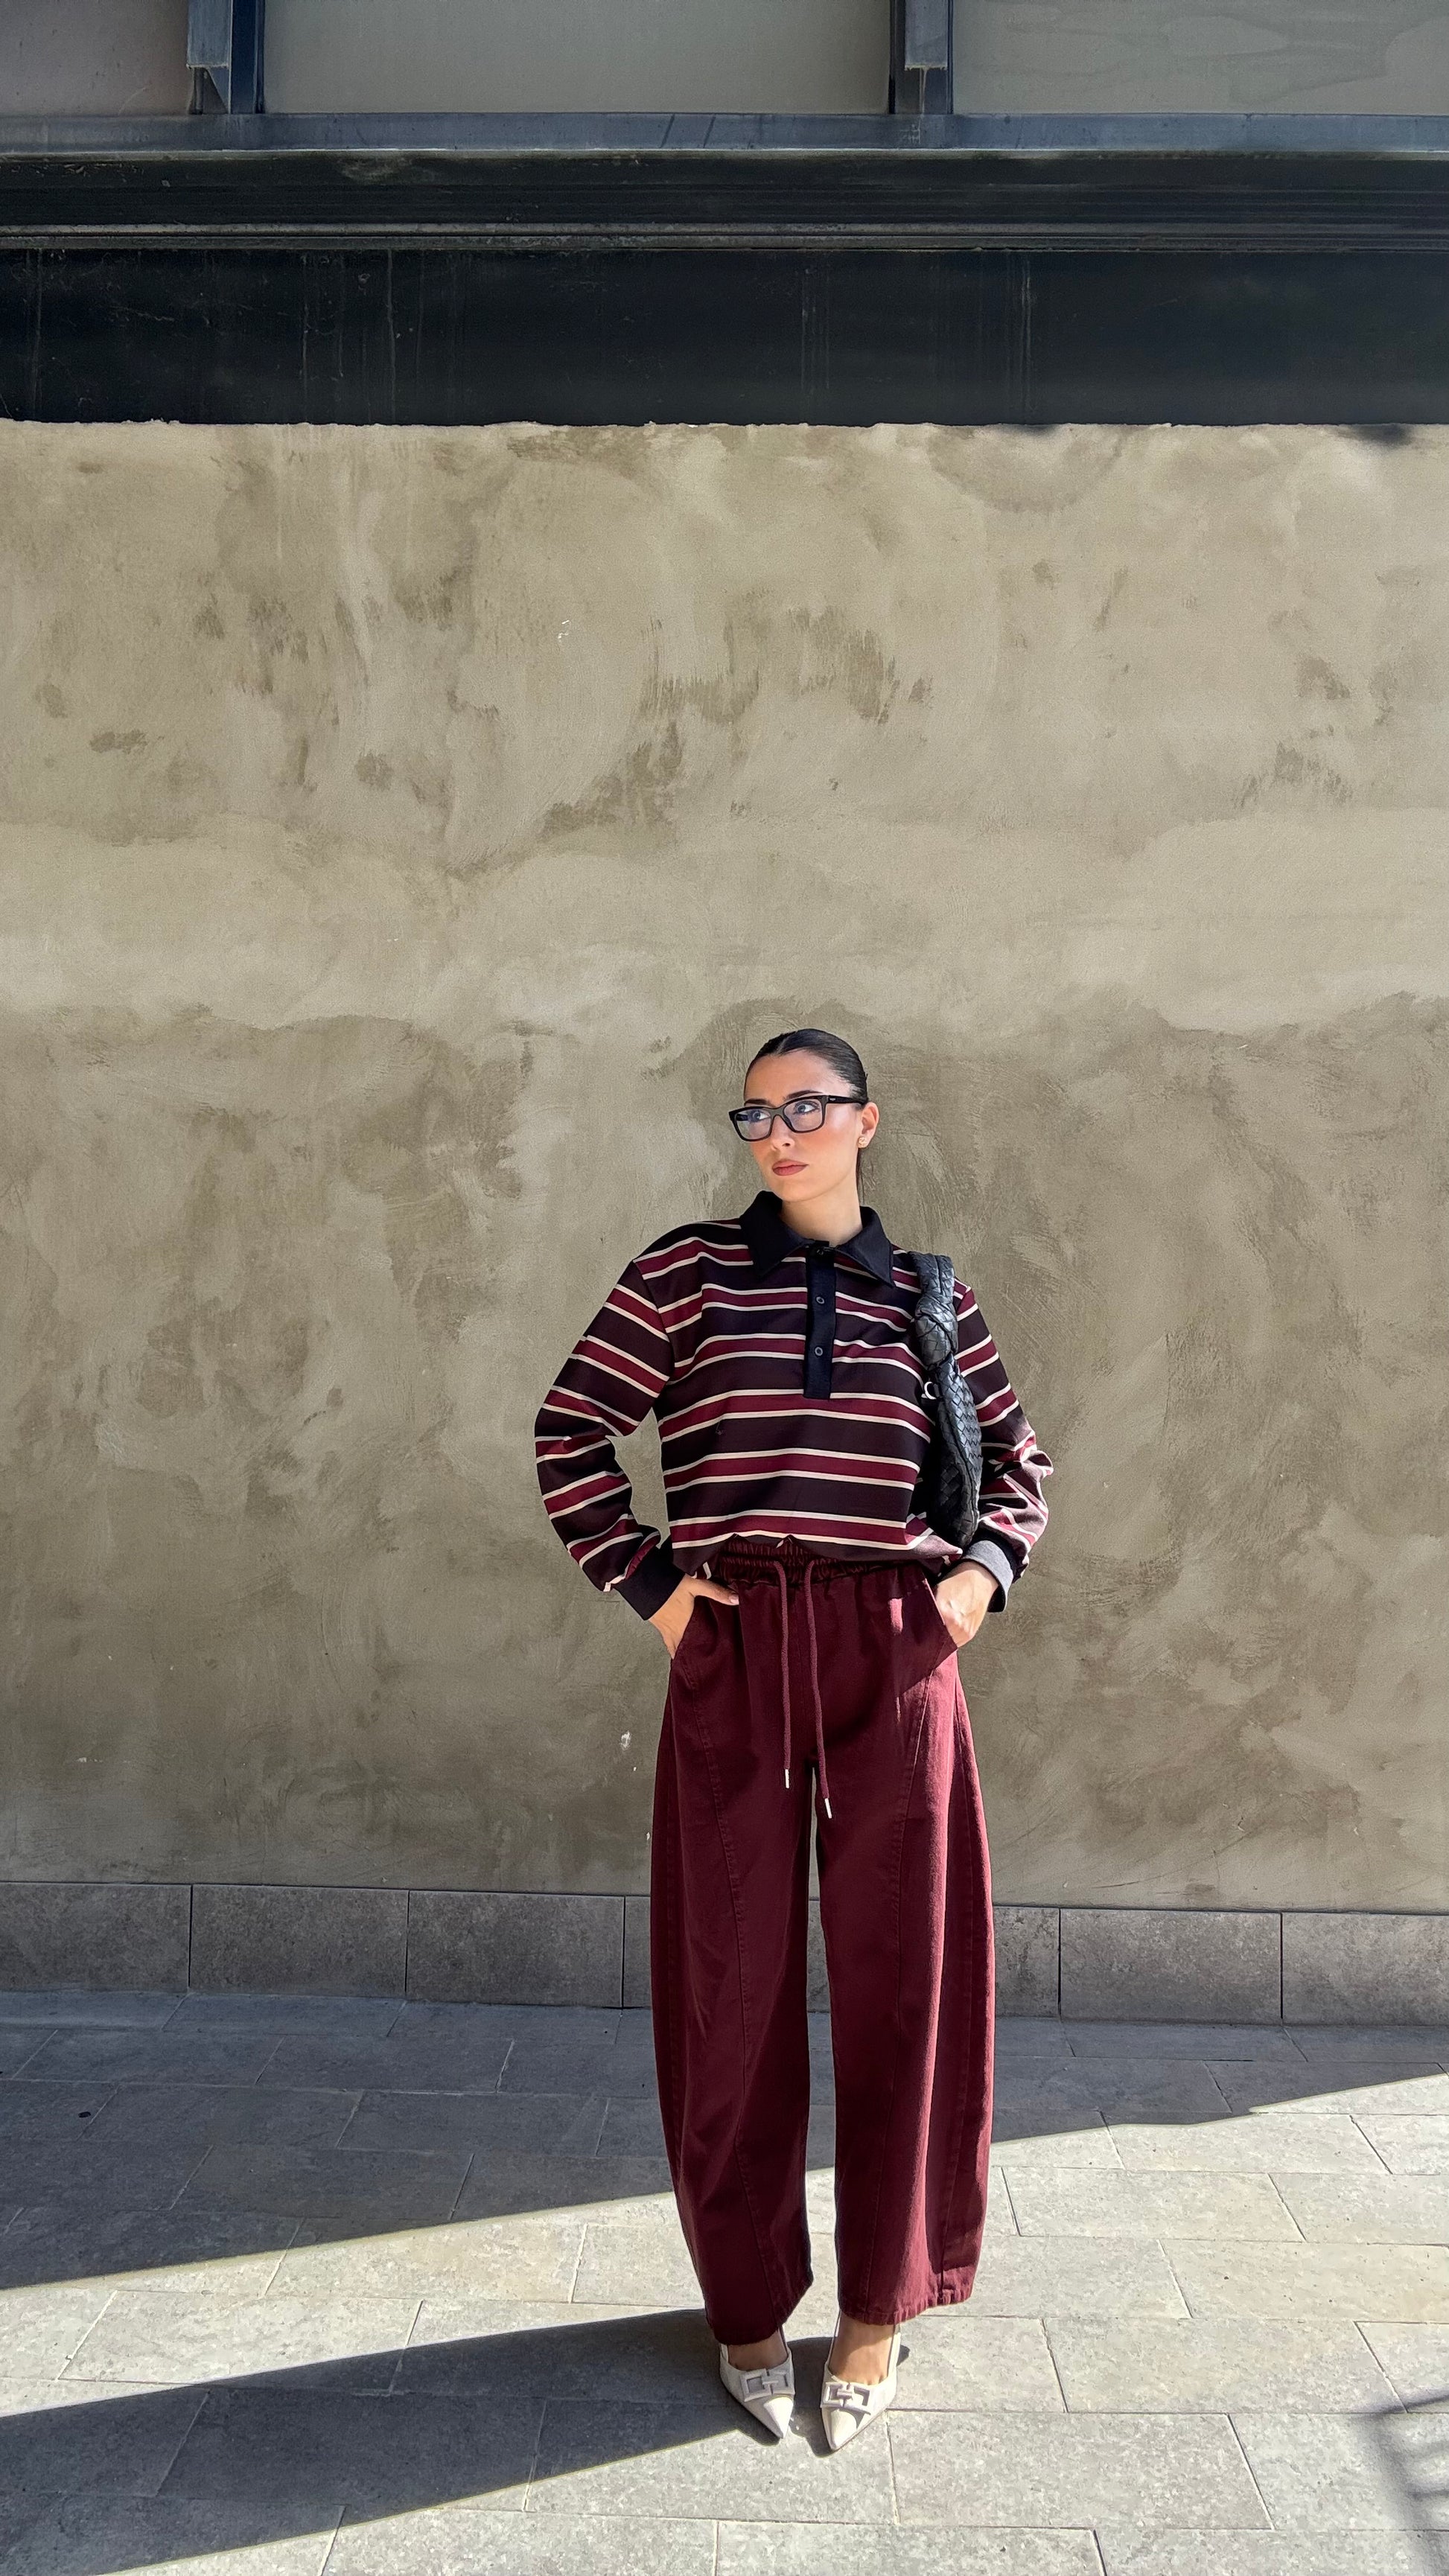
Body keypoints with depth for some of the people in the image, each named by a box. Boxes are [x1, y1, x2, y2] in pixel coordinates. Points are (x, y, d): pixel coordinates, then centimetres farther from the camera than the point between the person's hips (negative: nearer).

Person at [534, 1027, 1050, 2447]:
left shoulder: (931, 1298, 8)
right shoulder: (684, 1270, 3)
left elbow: (1017, 1454, 19)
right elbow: (569, 1433, 3)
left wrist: (986, 1568, 2)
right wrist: (649, 1585, -3)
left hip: (895, 1659, 1)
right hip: (733, 1661, -1)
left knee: (902, 1978, 8)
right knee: (733, 1984, 8)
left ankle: (877, 2309, 28)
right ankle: (749, 2299, 30)